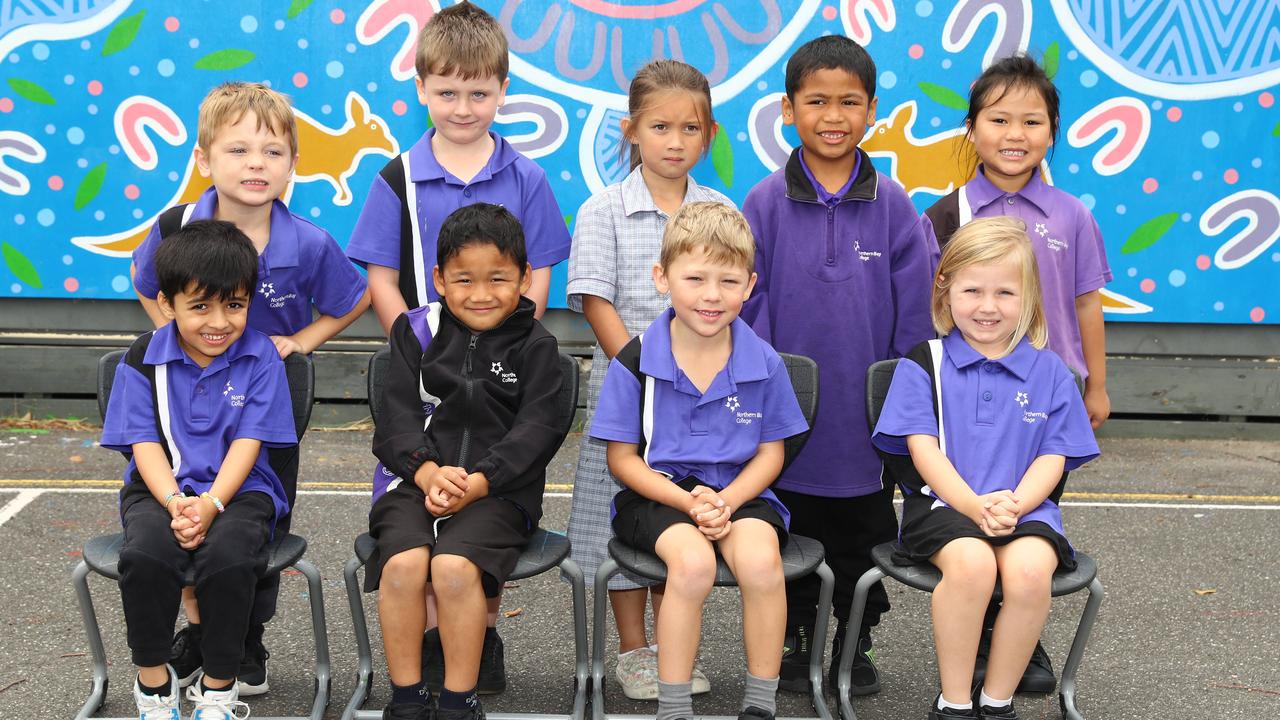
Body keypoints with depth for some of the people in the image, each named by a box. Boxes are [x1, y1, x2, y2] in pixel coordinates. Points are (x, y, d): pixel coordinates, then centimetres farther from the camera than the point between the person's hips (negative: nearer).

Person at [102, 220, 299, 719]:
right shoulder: (144, 360, 2)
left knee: (229, 555, -33)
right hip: (162, 488, 1)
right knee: (145, 554, -32)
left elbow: (247, 442, -6)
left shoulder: (260, 357, -1)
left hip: (238, 489, -1)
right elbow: (145, 444, -3)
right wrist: (175, 503, -20)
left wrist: (211, 504, -21)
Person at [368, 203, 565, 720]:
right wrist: (429, 473, -16)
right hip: (417, 481, 2)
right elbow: (398, 415, 3)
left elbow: (535, 432, -4)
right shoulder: (417, 332, 11)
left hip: (499, 490, -2)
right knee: (402, 563, -28)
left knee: (454, 566, -30)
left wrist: (475, 483, -18)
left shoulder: (536, 347, 6)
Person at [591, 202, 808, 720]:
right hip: (659, 492, -1)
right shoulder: (635, 362, -5)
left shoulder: (764, 364, 0)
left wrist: (725, 502, -14)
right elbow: (622, 458, -1)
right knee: (693, 561, -33)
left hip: (738, 491, 2)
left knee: (759, 559, -30)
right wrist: (689, 503, -16)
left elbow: (770, 453, 6)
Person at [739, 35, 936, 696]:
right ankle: (795, 641, 30)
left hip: (867, 425, 1)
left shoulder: (892, 208, -4)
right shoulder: (765, 205, -5)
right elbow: (748, 314, -2)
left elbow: (915, 320, 0)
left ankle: (854, 644, 30)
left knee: (863, 542, 14)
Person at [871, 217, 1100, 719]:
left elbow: (1053, 458, 5)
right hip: (942, 502, -1)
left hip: (1026, 505, 2)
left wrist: (1013, 505, -15)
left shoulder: (1049, 373, 11)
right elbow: (923, 449, -3)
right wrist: (975, 505, -19)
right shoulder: (923, 366, 6)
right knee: (971, 562, -34)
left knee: (1030, 568, -32)